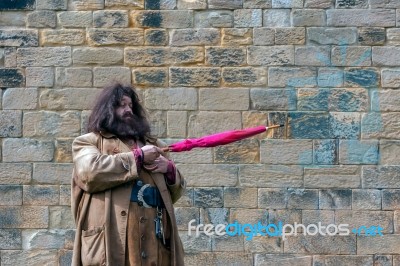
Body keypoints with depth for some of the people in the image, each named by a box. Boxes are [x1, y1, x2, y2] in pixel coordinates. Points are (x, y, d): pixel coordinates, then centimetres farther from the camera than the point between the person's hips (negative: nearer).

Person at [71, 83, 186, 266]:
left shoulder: (151, 143, 30)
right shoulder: (90, 141, 14)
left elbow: (176, 191, 29)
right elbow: (90, 172, -9)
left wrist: (169, 169, 6)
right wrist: (138, 156, -5)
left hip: (154, 233, 5)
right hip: (113, 232, -5)